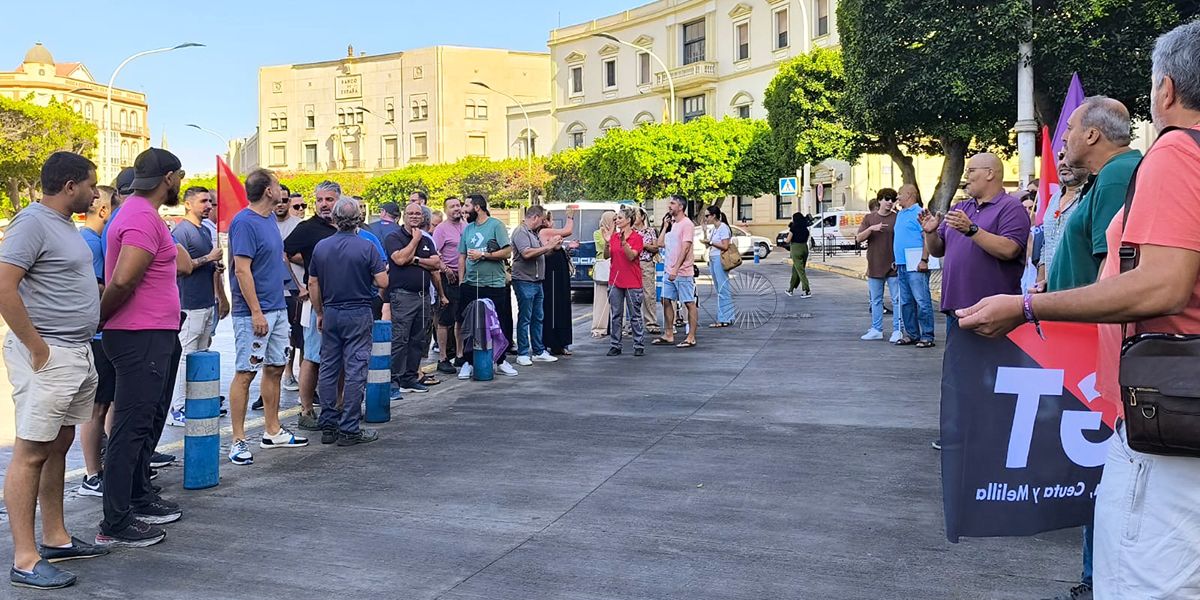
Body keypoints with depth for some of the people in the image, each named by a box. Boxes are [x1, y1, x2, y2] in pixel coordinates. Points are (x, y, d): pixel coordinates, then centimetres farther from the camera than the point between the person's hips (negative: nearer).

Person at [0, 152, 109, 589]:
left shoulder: (64, 224, 15)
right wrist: (36, 346, -18)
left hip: (77, 353, 9)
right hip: (48, 356, -9)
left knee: (57, 447, 15)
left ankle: (55, 538, 24)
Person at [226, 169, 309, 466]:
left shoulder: (269, 219, 12)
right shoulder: (244, 222, -15)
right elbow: (242, 270, -19)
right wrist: (257, 313, -21)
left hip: (277, 309, 9)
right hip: (255, 312, -9)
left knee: (275, 369, 14)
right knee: (246, 373, -3)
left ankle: (273, 432, 24)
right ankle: (238, 441, 3)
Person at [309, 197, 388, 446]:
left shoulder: (321, 247, 3)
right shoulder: (366, 247, -11)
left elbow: (313, 284, 7)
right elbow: (382, 282, -13)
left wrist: (319, 313, 18)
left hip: (330, 313, 4)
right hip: (358, 315, -4)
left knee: (328, 369, 10)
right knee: (355, 371, -2)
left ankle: (328, 426, 14)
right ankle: (349, 429, -1)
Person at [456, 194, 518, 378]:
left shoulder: (496, 225, -4)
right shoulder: (467, 228, 13)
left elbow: (507, 252, -11)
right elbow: (462, 257, 15)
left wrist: (482, 255, -12)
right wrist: (461, 281, 6)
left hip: (495, 285, -4)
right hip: (471, 285, 4)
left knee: (498, 324, 4)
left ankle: (500, 361, 16)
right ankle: (468, 362, 13)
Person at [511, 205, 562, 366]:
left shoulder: (534, 233, 17)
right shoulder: (521, 232, -11)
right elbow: (526, 253, -24)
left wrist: (552, 245, 9)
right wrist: (547, 246, -18)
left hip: (537, 281, 9)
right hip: (524, 281, -9)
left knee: (538, 318, 12)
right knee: (524, 319, -3)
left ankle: (539, 352, 20)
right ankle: (522, 354, 3)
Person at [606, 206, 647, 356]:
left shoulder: (637, 237, -5)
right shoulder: (614, 236, 9)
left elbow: (631, 256, -16)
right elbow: (607, 256, 4)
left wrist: (624, 242, -27)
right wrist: (607, 242, -12)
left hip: (632, 282, -5)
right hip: (615, 280, 5)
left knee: (635, 315, 2)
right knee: (615, 315, 6)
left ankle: (639, 346, 8)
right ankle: (615, 345, 12)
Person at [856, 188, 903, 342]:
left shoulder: (897, 218, 1)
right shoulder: (869, 218, 6)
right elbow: (858, 238, -1)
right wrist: (871, 228, -18)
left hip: (893, 267, -2)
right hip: (874, 266, 2)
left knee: (897, 300, -1)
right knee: (876, 300, 10)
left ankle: (898, 330, 4)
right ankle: (876, 330, 18)